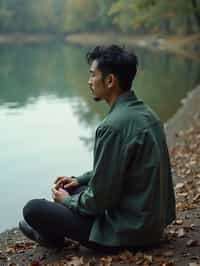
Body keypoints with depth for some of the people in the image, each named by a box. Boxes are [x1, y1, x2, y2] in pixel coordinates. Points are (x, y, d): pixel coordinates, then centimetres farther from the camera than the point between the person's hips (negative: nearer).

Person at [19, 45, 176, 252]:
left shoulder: (113, 126, -25)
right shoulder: (144, 112, 4)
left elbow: (99, 200, -20)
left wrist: (67, 200, -1)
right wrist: (80, 180, 15)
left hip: (128, 230, -9)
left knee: (33, 209, -5)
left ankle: (52, 236, 24)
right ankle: (50, 231, 38)